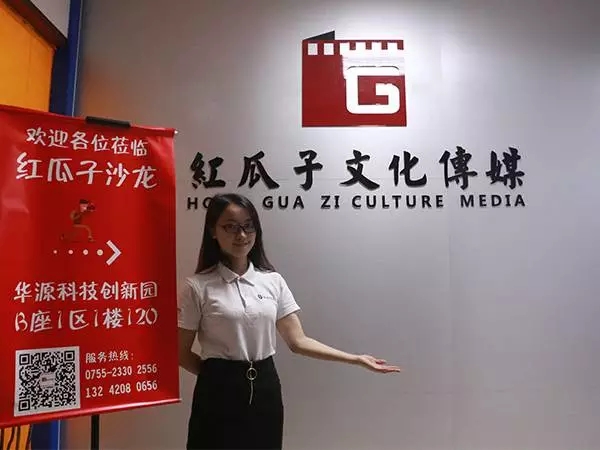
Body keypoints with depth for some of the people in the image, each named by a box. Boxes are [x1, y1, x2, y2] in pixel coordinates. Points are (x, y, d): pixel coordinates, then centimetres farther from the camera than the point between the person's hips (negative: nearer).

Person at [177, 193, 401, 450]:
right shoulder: (197, 287, -8)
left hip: (265, 390, 3)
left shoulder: (273, 281, 1)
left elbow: (297, 341, -1)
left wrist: (357, 359, -7)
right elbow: (181, 353, -2)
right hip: (219, 393, -3)